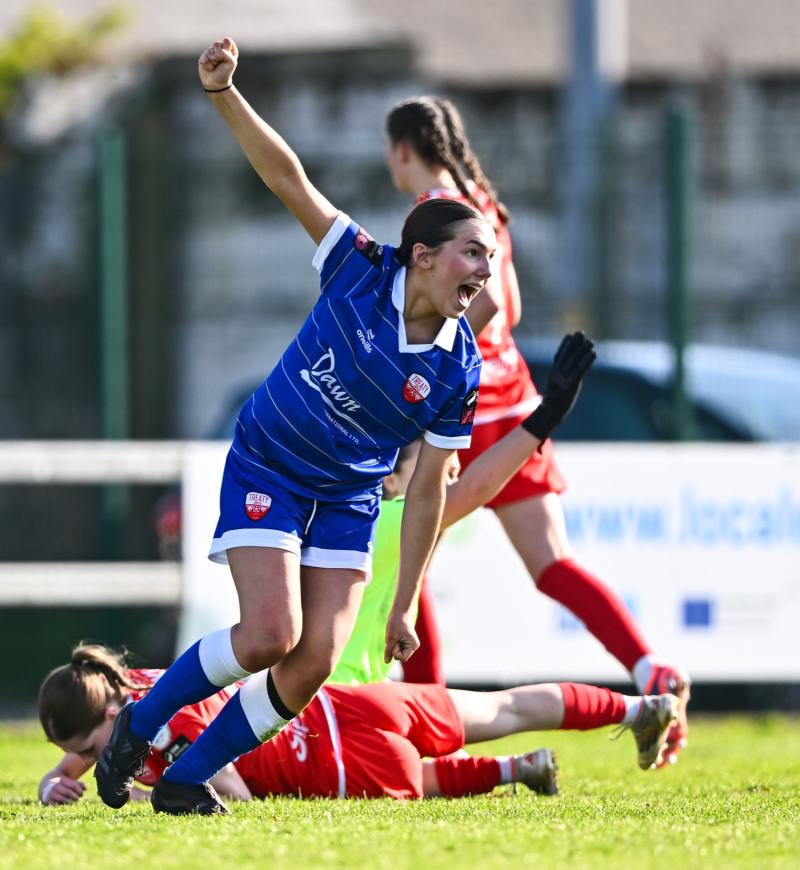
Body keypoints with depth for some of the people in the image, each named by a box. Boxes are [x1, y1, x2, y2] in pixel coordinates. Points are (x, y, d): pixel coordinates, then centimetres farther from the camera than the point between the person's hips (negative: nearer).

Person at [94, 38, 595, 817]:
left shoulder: (458, 372, -10)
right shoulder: (361, 271, -15)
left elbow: (426, 490, -4)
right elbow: (289, 181, -18)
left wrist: (404, 606, -2)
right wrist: (224, 94, -31)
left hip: (348, 502, 3)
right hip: (266, 472, -3)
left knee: (313, 664, -11)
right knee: (272, 634, -19)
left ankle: (186, 779, 8)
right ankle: (138, 727, 3)